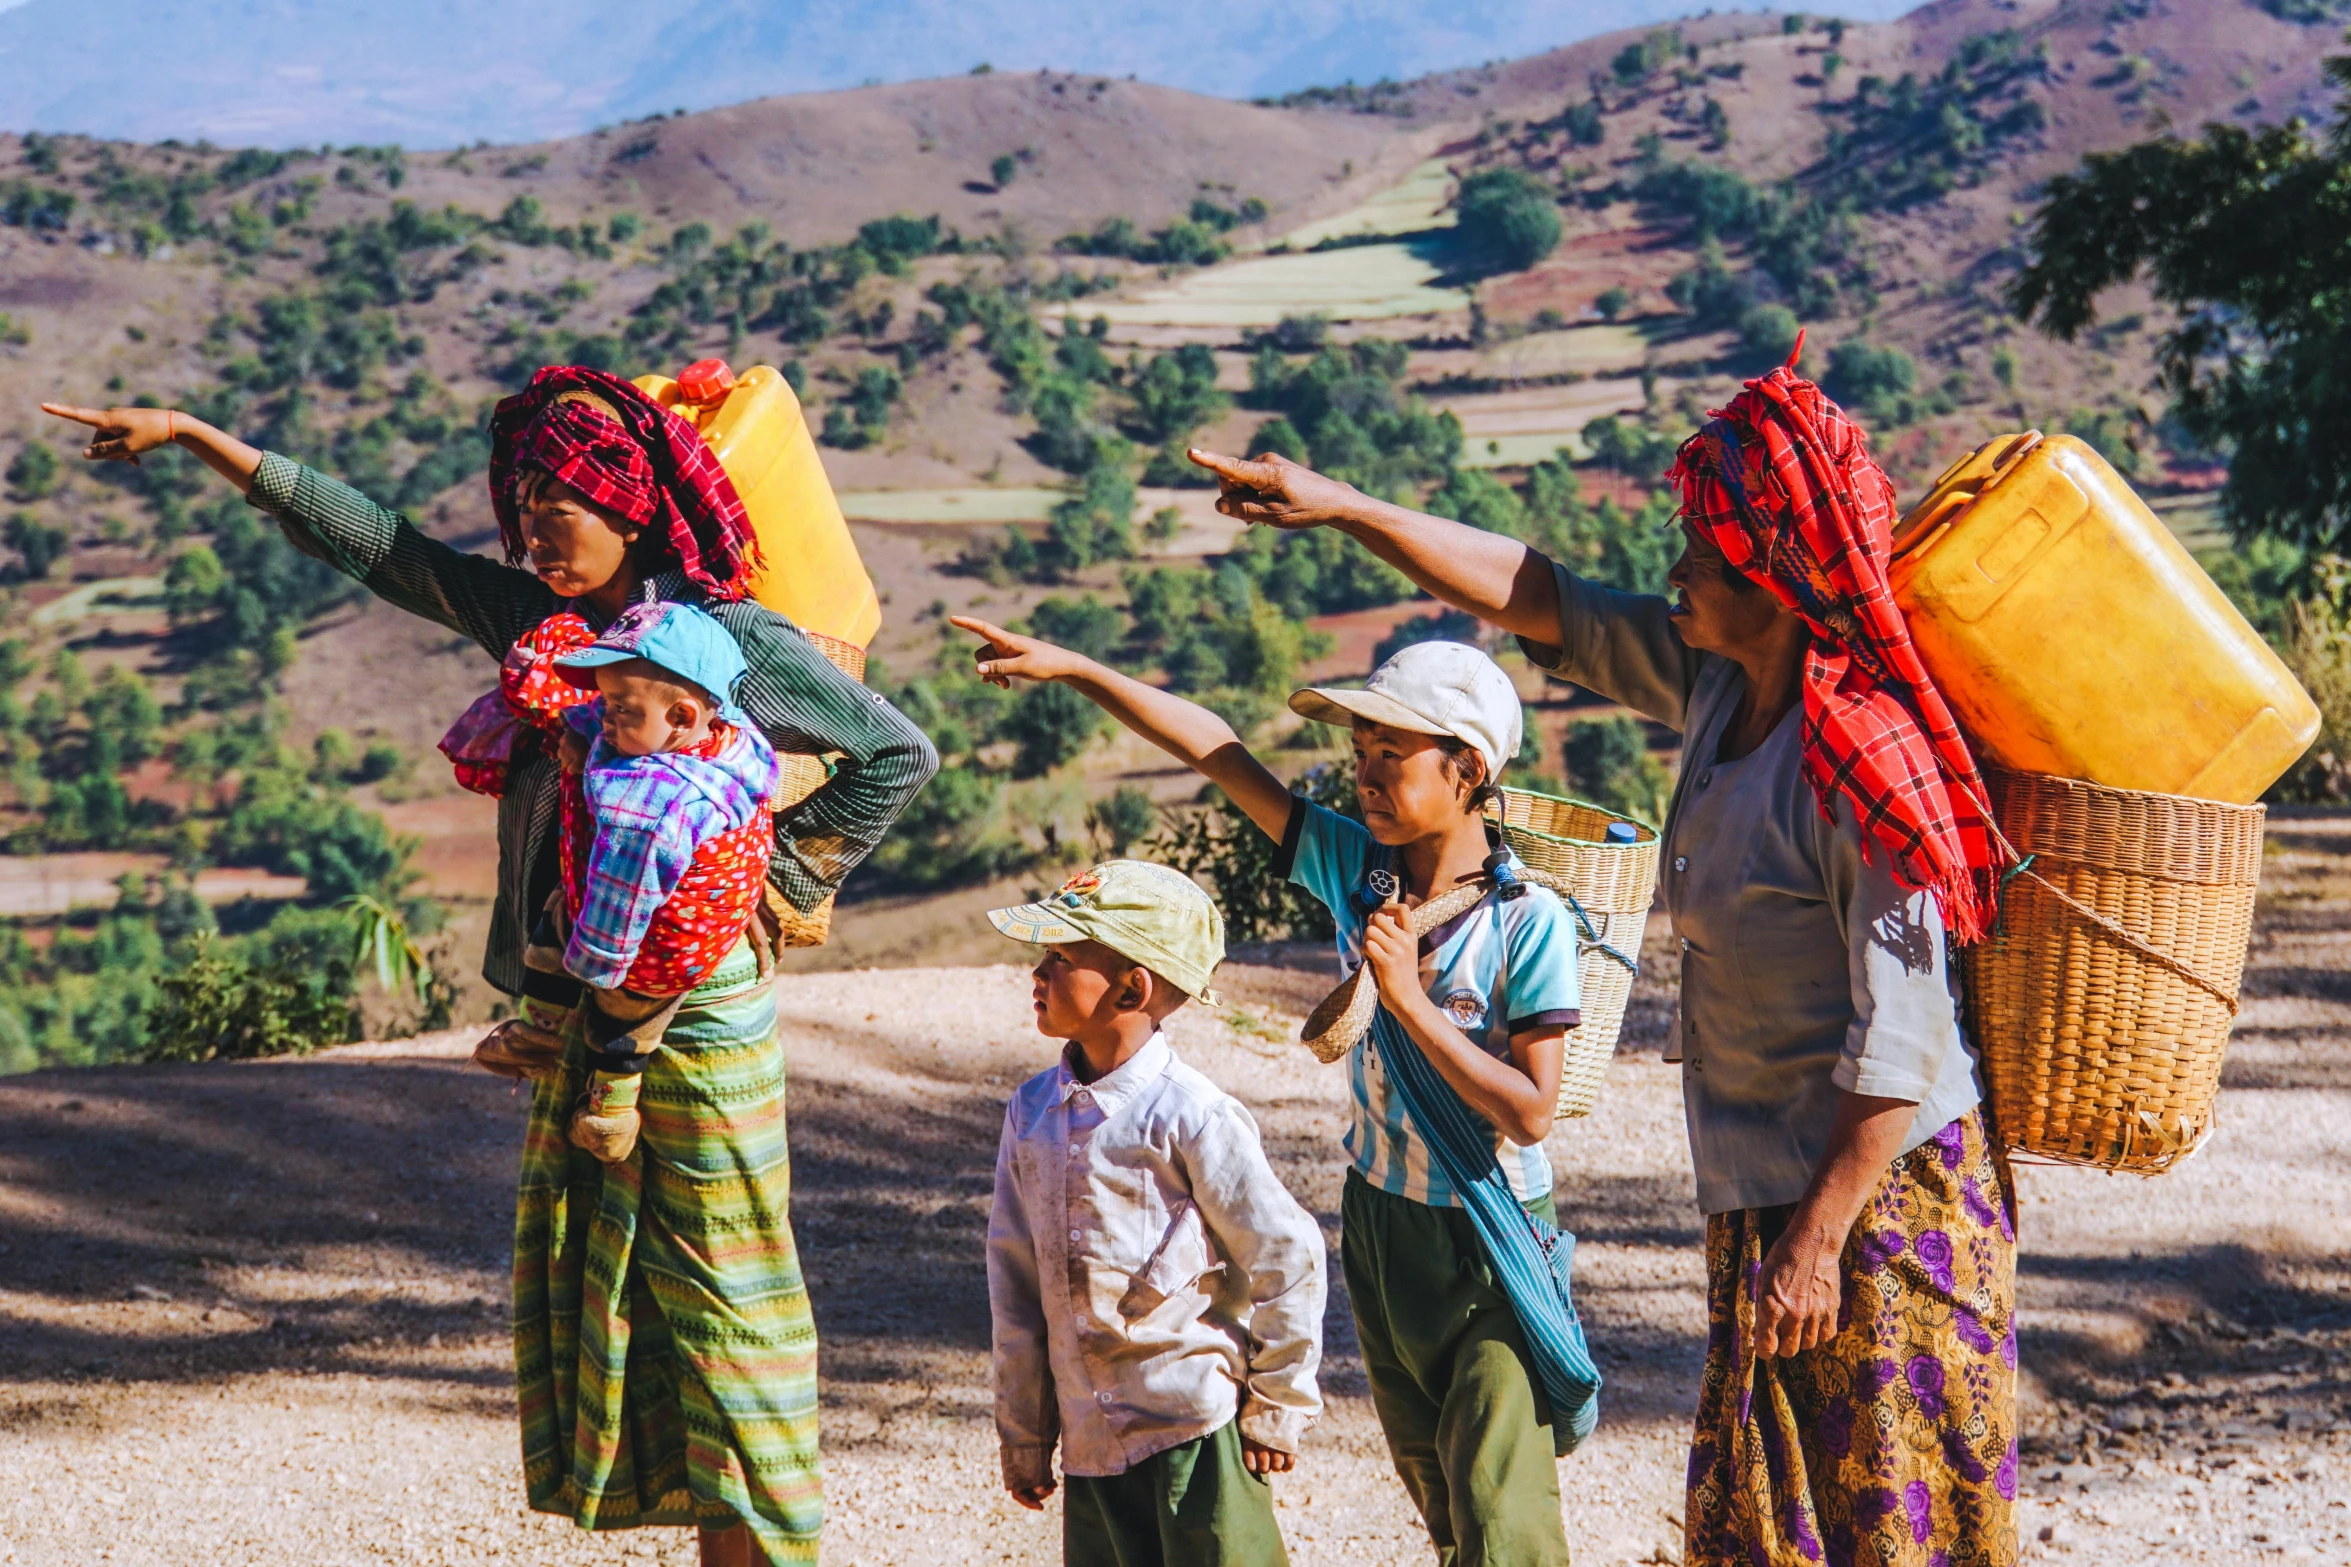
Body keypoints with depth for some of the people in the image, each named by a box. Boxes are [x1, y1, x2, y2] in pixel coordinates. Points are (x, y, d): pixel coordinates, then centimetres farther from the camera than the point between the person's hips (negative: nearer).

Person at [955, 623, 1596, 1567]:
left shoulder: (1528, 921, -19)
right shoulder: (1352, 867, -6)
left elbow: (1530, 1112, -21)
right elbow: (1215, 750, -7)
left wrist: (1409, 999, -25)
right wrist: (1073, 669, -9)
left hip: (1487, 1242, -6)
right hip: (1378, 1216, 6)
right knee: (1430, 1484, 18)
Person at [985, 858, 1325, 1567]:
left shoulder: (1192, 1117, -12)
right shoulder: (1032, 1110, 7)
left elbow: (1288, 1256, -7)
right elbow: (1014, 1277, 12)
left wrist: (1278, 1406, -2)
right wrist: (1022, 1431, 14)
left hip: (1196, 1434, -6)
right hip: (1090, 1442, 6)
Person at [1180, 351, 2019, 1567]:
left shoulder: (1860, 763, -24)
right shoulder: (1712, 681, 1)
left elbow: (1898, 1041, -24)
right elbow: (1528, 597, 11)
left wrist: (1819, 1242, -23)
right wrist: (1343, 508, 9)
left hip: (1880, 1194, -9)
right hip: (1762, 1187, 9)